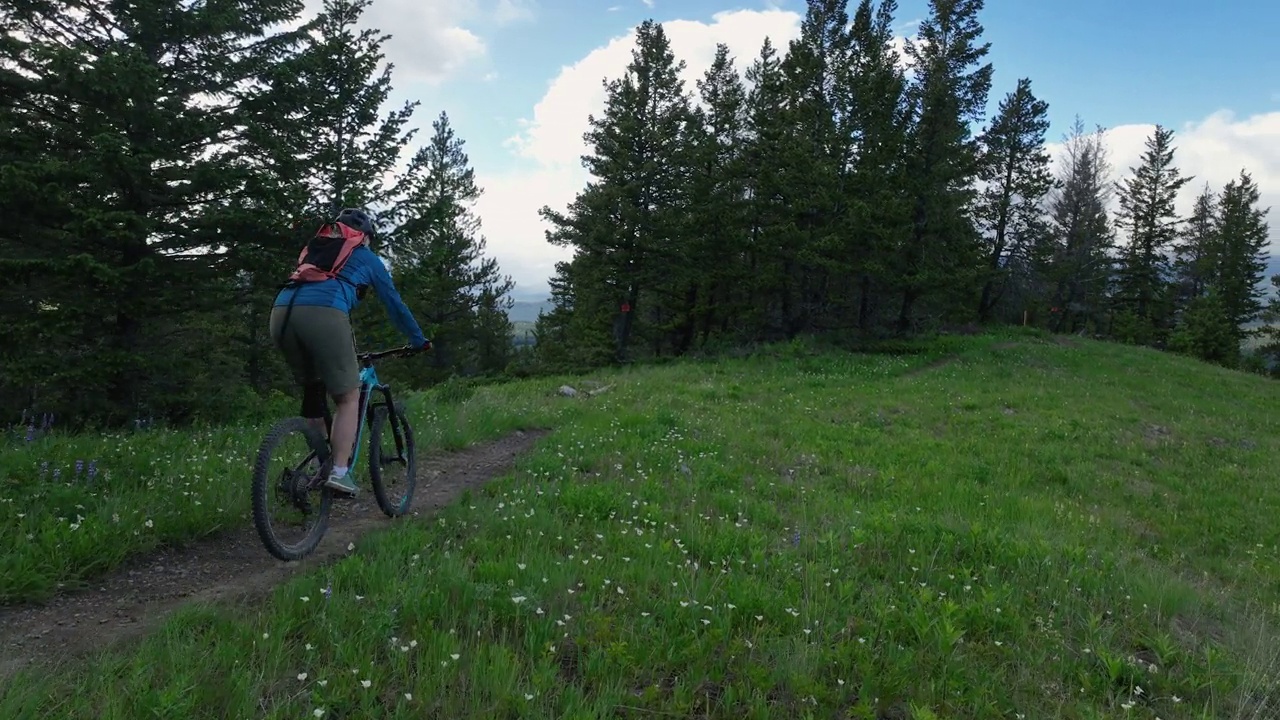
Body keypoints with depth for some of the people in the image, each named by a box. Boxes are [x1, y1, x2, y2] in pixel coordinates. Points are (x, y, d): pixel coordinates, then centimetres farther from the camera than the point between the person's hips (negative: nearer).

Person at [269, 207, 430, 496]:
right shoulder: (368, 259, 25)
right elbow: (394, 303, 29)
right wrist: (420, 341, 41)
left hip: (281, 310, 6)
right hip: (324, 313, -5)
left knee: (313, 391, 23)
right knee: (348, 397, 6)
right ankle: (338, 473, -4)